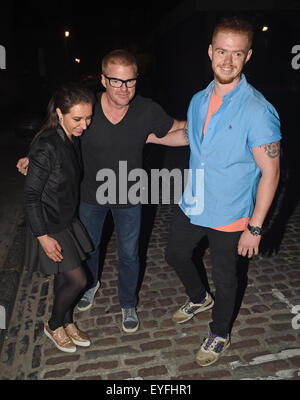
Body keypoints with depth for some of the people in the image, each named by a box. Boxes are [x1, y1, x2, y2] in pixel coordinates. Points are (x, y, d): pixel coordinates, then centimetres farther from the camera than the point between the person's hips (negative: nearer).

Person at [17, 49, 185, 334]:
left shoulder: (147, 110, -19)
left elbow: (176, 128, 0)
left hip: (128, 197, 0)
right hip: (91, 194, 1)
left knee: (129, 254, 14)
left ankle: (128, 304, 41)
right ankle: (91, 284, 56)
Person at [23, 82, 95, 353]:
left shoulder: (73, 140, 0)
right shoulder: (46, 146, -26)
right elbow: (31, 195, -22)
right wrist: (43, 236, -20)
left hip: (68, 220, 7)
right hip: (50, 226, -7)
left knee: (65, 277, 19)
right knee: (78, 280, 1)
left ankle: (67, 323, 40)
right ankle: (53, 326, 27)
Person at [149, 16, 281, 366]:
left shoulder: (258, 110, -21)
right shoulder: (199, 100, 0)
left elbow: (270, 172, -18)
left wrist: (255, 227, -18)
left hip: (229, 216, -6)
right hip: (192, 205, 6)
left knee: (224, 278, 14)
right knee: (175, 255, 23)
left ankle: (220, 334, 43)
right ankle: (199, 298, 54)